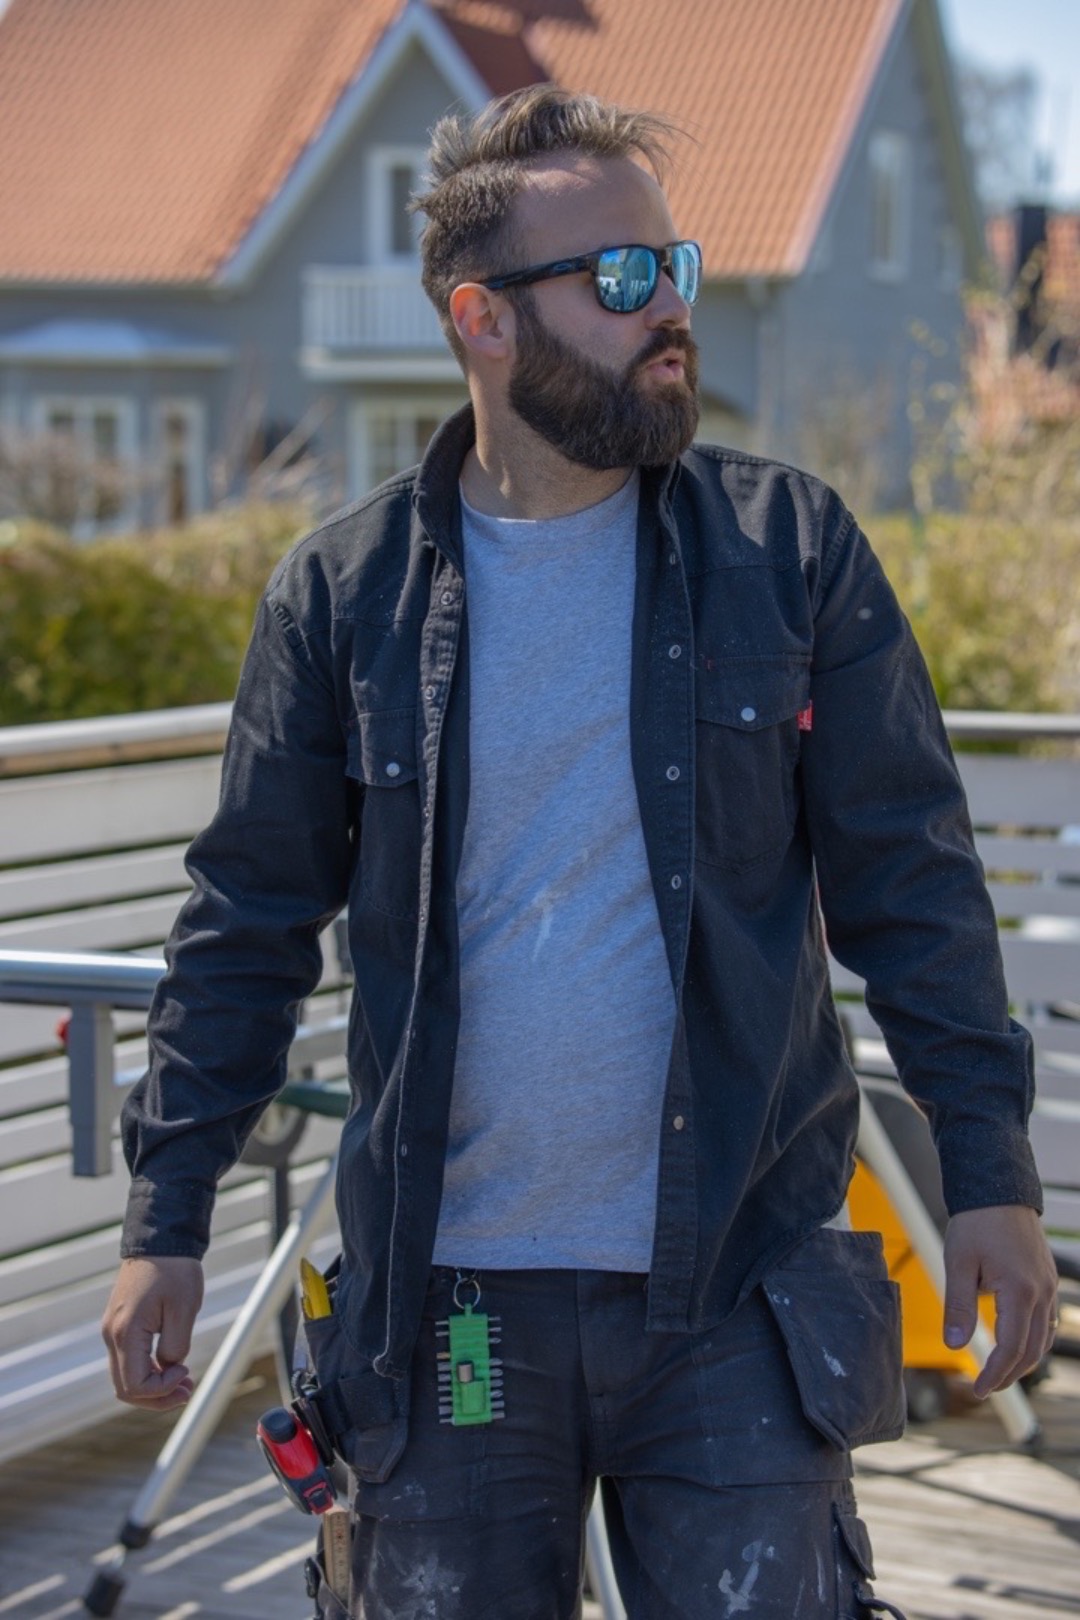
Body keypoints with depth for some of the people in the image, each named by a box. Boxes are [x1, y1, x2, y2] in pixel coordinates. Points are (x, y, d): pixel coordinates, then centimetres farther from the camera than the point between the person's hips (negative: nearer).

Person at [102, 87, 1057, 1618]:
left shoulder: (790, 547, 0)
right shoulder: (343, 591, 1)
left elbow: (909, 880, 2)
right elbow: (247, 919, 6)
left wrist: (990, 1169, -1)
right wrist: (167, 1220, 4)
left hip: (737, 1290, 0)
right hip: (448, 1300, 1)